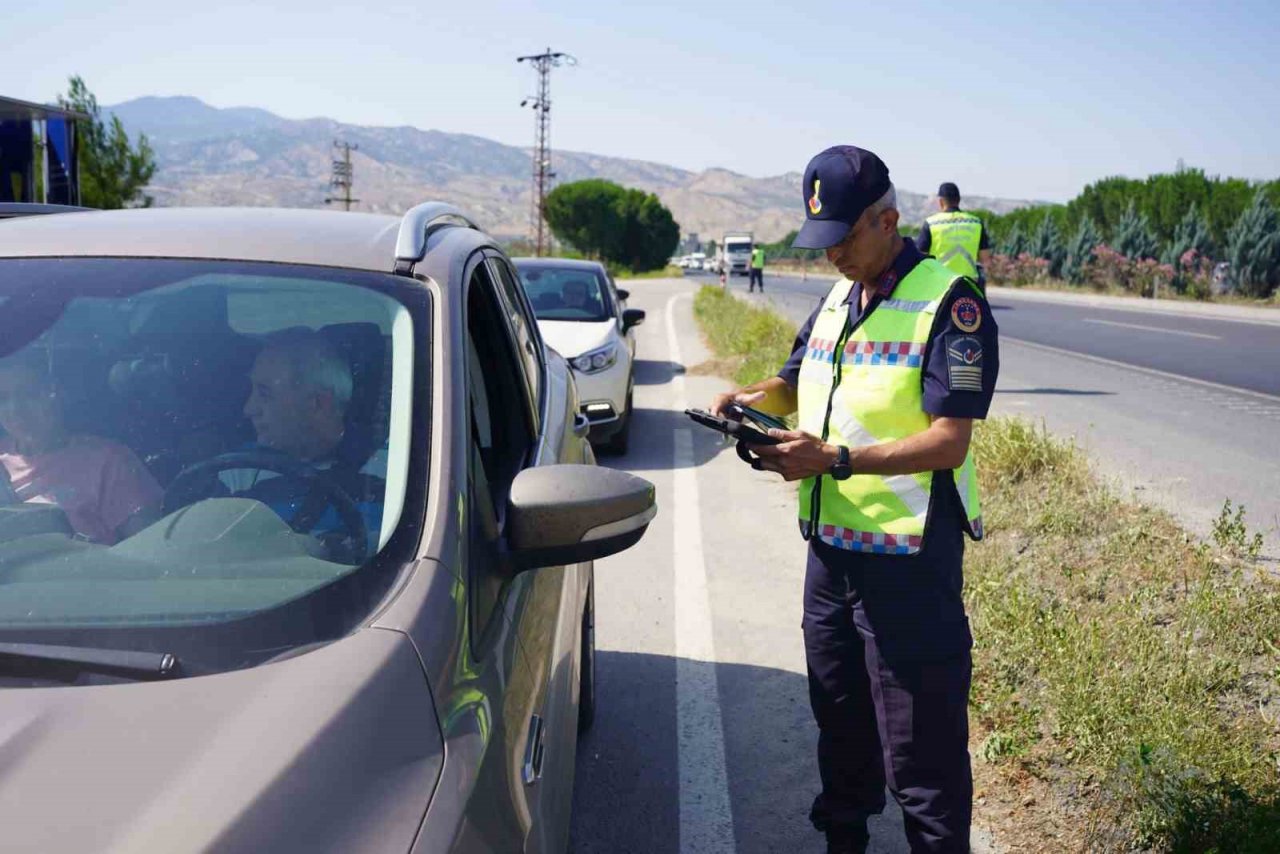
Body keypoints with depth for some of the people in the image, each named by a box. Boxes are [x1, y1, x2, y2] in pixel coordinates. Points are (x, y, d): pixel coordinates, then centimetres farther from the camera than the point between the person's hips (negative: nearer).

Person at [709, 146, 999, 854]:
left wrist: (836, 460, -28)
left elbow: (948, 443, -19)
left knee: (919, 755, 3)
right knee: (840, 723, 23)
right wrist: (751, 400, 2)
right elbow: (796, 382, 25)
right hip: (829, 549, 8)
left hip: (907, 558, -8)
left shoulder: (949, 302, -13)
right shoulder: (835, 300, 12)